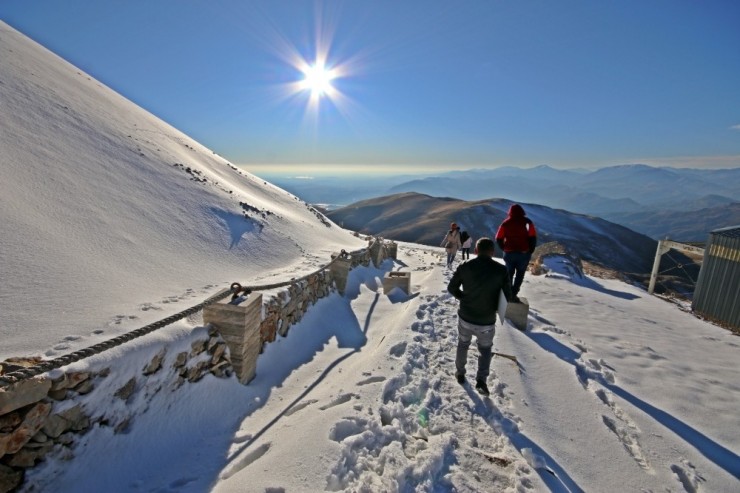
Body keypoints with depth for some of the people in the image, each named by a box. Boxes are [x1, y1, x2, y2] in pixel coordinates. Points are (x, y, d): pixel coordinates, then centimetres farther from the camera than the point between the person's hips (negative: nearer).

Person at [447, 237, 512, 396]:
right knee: (485, 349, 24)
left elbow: (451, 288, -2)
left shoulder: (464, 266, -12)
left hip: (465, 318, 1)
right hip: (487, 322, -1)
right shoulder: (501, 270, -13)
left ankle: (460, 373, 39)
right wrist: (493, 307, 11)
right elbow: (507, 297, -5)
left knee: (463, 344, 27)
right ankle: (481, 380, 13)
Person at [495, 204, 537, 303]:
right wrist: (530, 251, 2)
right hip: (523, 253, -2)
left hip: (509, 253, 2)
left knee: (509, 273, 17)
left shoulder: (505, 223, 2)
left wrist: (505, 249, 11)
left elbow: (498, 239, 0)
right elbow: (533, 238, -9)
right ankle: (513, 294, -1)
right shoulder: (527, 222, -4)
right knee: (520, 274, 11)